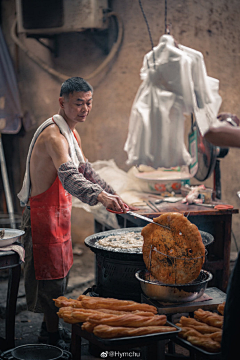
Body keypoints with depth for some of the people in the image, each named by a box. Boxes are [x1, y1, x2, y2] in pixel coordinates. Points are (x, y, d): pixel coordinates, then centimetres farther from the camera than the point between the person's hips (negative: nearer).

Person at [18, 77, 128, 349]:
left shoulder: (70, 132, 10)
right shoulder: (54, 134, -23)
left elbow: (84, 170, 20)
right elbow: (68, 176, -39)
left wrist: (111, 194, 15)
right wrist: (99, 196, -53)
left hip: (58, 213, 10)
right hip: (43, 214, -10)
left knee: (59, 273, 18)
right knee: (50, 277, -1)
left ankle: (51, 330, 32)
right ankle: (52, 338, 11)